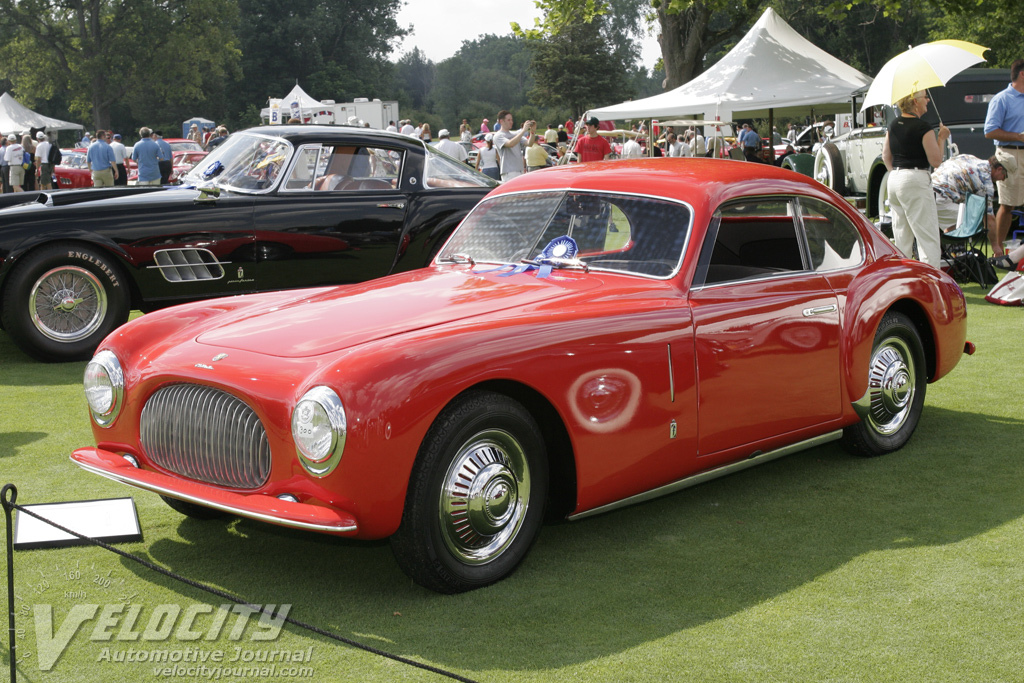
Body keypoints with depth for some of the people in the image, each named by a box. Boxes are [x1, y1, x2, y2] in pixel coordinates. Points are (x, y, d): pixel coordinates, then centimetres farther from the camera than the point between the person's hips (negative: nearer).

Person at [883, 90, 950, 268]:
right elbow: (935, 160, -10)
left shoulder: (893, 126, 9)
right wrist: (941, 138, 2)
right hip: (916, 181, -8)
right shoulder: (923, 128, -13)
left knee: (901, 236, 14)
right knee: (928, 237, -5)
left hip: (894, 180, 8)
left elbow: (886, 156, 16)